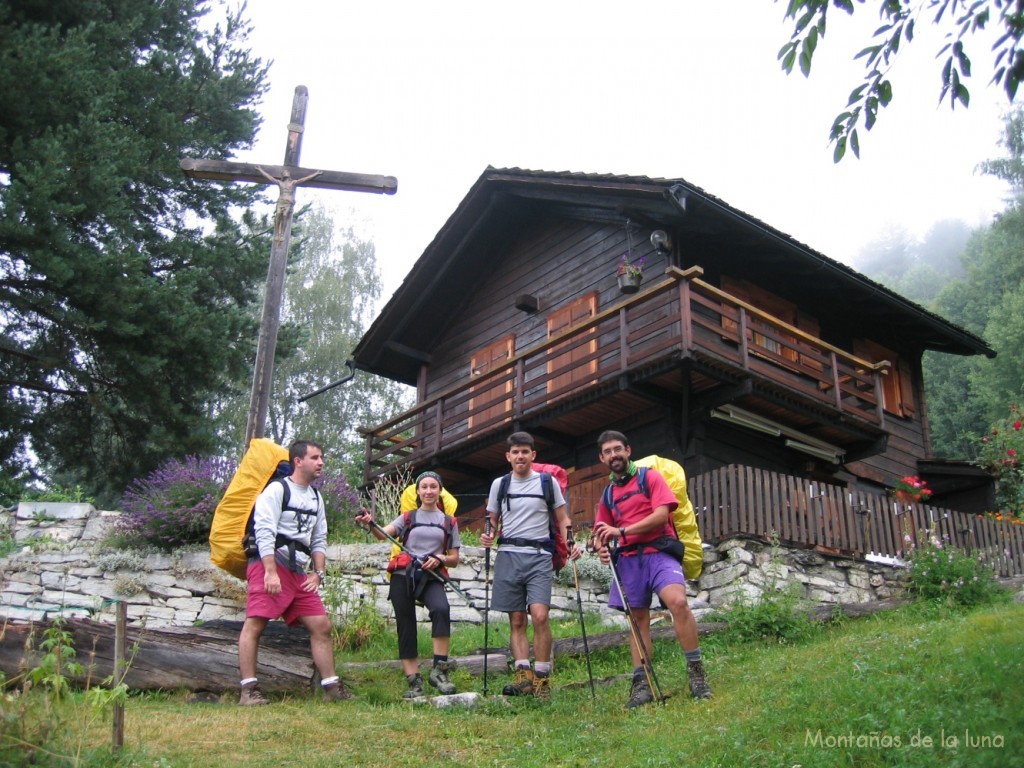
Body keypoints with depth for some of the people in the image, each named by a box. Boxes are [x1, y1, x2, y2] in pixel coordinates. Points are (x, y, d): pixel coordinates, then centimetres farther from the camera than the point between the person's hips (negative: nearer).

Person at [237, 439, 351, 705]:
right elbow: (264, 532, -13)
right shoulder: (277, 489, -3)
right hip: (270, 565, -7)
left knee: (321, 626, 3)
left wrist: (318, 573, 8)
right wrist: (270, 572, -20)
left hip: (298, 572, 7)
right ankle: (249, 690, -8)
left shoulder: (316, 498, 20)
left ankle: (331, 687, 8)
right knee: (255, 623, -12)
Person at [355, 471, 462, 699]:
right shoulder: (408, 518, 14)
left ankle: (439, 669, -23)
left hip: (431, 578, -1)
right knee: (406, 627, -3)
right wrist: (370, 524, -26)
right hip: (403, 576, 1)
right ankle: (414, 681, 5)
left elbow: (454, 559, 15)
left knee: (441, 609, -29)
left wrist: (439, 560, -7)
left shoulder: (449, 522, 15)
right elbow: (384, 533, -5)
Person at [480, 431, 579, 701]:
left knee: (539, 615, -17)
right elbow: (493, 520, 21)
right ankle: (523, 674, -2)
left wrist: (571, 544, -5)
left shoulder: (548, 482, 7)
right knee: (516, 621, 0)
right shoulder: (499, 484, 13)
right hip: (508, 556, 3)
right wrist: (488, 536, 0)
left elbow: (562, 519, 12)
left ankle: (542, 677, -9)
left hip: (539, 556, -3)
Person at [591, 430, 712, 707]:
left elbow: (662, 514, -9)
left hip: (658, 551, -5)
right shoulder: (608, 494, 18)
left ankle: (696, 671, -18)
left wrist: (621, 530, -14)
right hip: (628, 558, 5)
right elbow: (602, 530, 25)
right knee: (638, 619, 4)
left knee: (678, 601, -26)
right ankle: (641, 683, 6)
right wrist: (602, 546, 0)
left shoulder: (650, 477, 4)